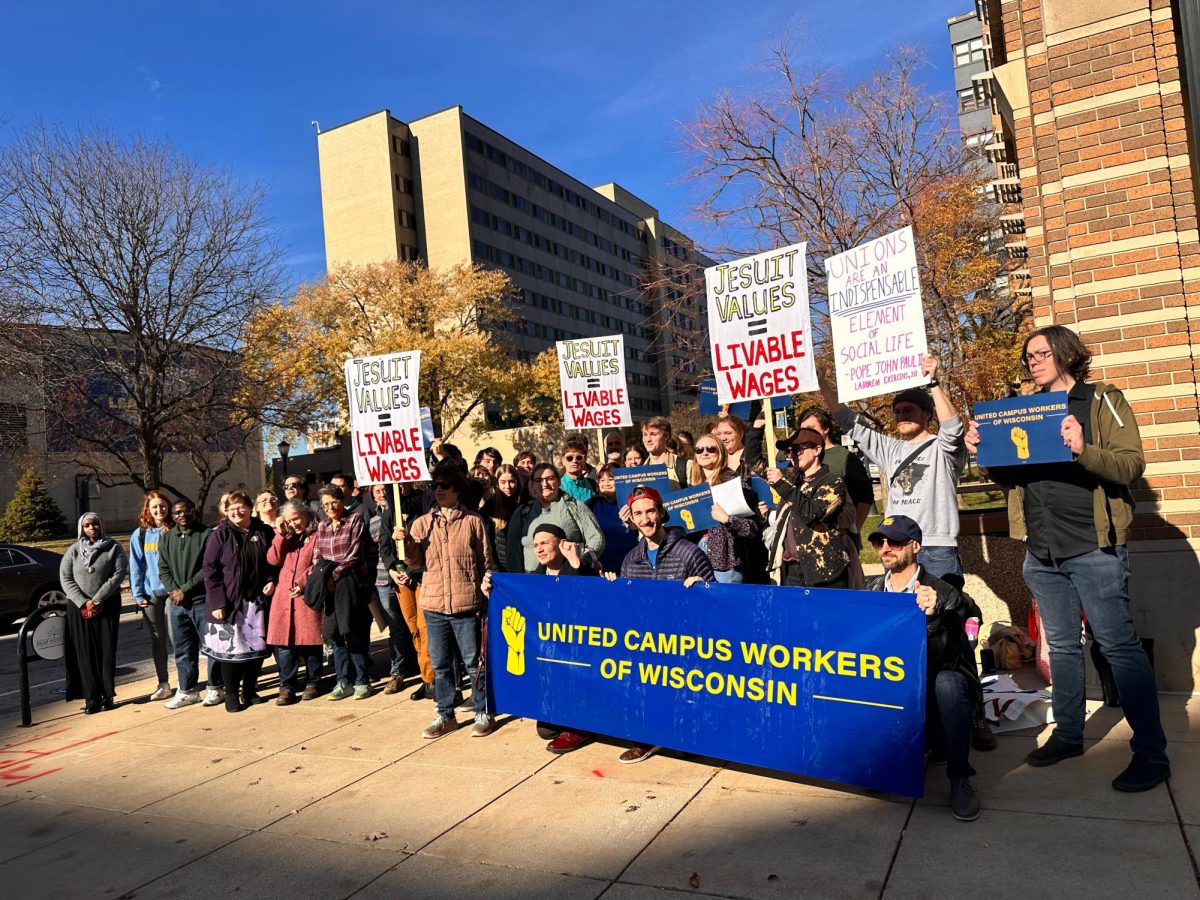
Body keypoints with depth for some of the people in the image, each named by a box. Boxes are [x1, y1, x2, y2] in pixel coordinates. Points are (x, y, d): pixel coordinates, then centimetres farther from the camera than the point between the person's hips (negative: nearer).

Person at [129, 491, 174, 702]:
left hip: (172, 590, -2)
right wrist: (138, 595, -2)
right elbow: (135, 567, 4)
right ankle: (163, 684, 19)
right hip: (150, 594, 2)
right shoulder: (139, 535, 5)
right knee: (157, 639, 10)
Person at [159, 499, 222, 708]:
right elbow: (163, 569, 10)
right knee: (183, 650, 12)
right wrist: (173, 590, -6)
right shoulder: (166, 539, 12)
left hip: (203, 601, -5)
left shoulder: (206, 535, -6)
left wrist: (185, 589, -13)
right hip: (177, 604, 5)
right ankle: (187, 691, 23)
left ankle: (215, 688, 14)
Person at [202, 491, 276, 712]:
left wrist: (271, 580, -3)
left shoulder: (263, 532, 6)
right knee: (231, 648, 1)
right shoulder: (220, 534, -3)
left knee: (257, 647, 9)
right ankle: (231, 695, 15)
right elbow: (210, 570, -7)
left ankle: (250, 691, 25)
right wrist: (217, 602, -13)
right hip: (229, 602, -3)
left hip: (257, 601, 3)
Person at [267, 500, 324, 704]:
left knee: (311, 641, 3)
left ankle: (313, 683, 15)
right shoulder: (287, 538, 18)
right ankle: (287, 686, 7)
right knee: (283, 641, 1)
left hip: (308, 595, -5)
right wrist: (280, 534, -3)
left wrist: (303, 584, -18)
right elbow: (273, 559, 4)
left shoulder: (317, 536, 0)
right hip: (284, 595, 5)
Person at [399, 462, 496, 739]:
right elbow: (416, 562, 5)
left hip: (466, 603, -3)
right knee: (440, 664, 13)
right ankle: (445, 716, 26)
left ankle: (483, 714, 19)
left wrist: (487, 589, -6)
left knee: (474, 662, 6)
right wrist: (406, 543, -11)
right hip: (434, 603, 4)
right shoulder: (422, 523, 8)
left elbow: (486, 562, 3)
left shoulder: (473, 521, 0)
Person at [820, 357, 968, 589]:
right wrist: (822, 382, 6)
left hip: (938, 552, -5)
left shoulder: (942, 448, 0)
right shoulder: (891, 450, 14)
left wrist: (933, 383, -32)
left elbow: (952, 427, -22)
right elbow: (851, 423, 13)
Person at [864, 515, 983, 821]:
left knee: (946, 682, -36)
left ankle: (959, 778, -17)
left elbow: (940, 657, -21)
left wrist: (933, 615, -38)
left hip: (934, 689, -4)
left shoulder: (942, 594, -11)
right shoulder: (872, 590, 5)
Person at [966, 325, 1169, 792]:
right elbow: (1010, 476, 16)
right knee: (1062, 645, 13)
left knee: (1119, 645, -2)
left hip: (1093, 547, -5)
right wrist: (983, 452, -3)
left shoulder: (1102, 401, 1)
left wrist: (1083, 450, -27)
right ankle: (1068, 734, 24)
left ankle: (1151, 753, 8)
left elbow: (1132, 465, -10)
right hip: (1041, 551, 5)